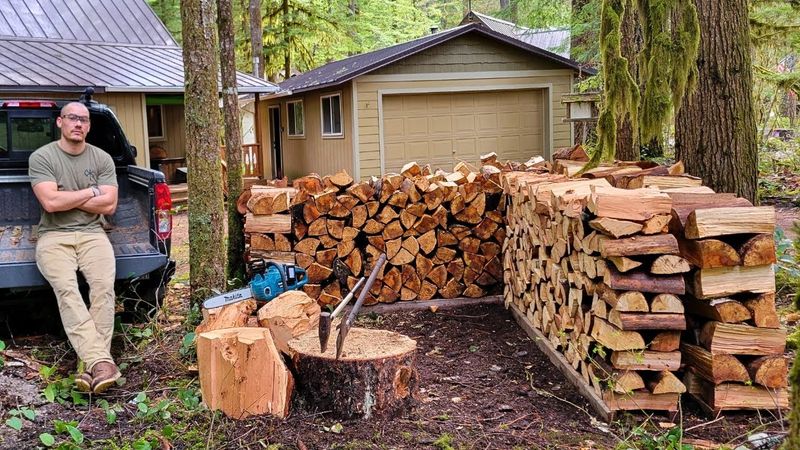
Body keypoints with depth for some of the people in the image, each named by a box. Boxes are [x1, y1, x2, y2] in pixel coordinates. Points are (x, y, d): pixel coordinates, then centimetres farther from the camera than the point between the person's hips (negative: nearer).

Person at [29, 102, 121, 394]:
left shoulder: (102, 159, 9)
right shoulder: (42, 157, 1)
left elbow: (109, 205, 0)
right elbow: (50, 203, -12)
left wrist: (65, 198, -4)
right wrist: (91, 191, -2)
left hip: (91, 233, 2)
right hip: (54, 236, -2)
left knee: (104, 286, -27)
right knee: (66, 289, -29)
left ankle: (92, 364, -30)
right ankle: (101, 362, -39)